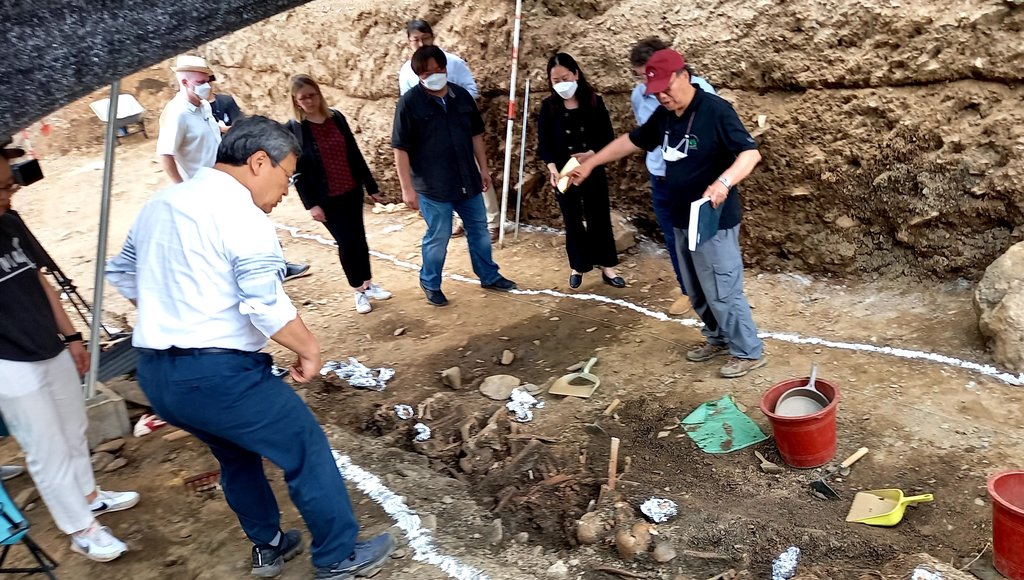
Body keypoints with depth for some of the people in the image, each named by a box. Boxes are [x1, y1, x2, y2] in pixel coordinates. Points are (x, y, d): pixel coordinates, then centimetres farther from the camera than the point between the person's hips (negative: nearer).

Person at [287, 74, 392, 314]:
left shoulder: (336, 118, 1)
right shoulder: (293, 129, -9)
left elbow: (355, 155, 6)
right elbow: (297, 171, -9)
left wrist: (371, 186, 8)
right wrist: (311, 204, -14)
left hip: (352, 191, 4)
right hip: (326, 198, -4)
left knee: (359, 237, 12)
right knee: (346, 242, -1)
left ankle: (368, 284, 28)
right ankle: (359, 291, 16)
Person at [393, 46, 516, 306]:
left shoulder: (461, 95, 3)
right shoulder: (409, 103, -11)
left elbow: (476, 134, 13)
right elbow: (401, 149, -12)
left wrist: (483, 169, 13)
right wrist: (407, 188, -15)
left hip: (467, 180, 5)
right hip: (432, 185, -5)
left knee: (479, 230, 16)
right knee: (438, 237, 5)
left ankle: (489, 276, 33)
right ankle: (430, 283, 26)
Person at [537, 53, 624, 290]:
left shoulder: (594, 102, -4)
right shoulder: (549, 107, -3)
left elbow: (608, 138, -3)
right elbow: (544, 144, -4)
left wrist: (590, 154, -21)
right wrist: (553, 168, -21)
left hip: (593, 171, 0)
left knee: (599, 218, 6)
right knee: (572, 221, 9)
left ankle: (607, 267, 17)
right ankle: (578, 267, 24)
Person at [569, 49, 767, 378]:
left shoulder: (715, 110, -18)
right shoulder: (663, 115, 5)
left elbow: (751, 153, -23)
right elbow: (632, 141, 18)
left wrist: (724, 182, -40)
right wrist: (591, 163, 19)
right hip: (682, 220, 8)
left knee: (722, 292, -1)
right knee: (697, 293, 18)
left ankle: (750, 352, 15)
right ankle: (719, 339, 37)